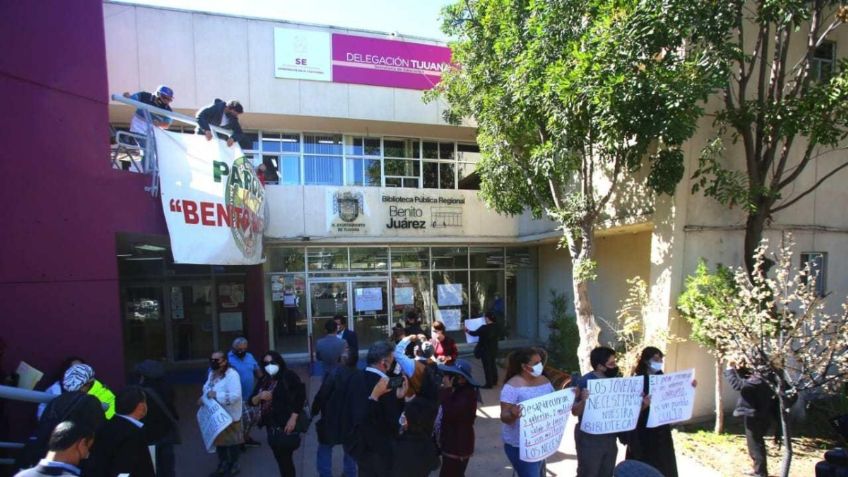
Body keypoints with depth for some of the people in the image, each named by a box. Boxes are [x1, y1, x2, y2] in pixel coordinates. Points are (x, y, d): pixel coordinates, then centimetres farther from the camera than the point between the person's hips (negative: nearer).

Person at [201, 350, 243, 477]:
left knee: (231, 441, 11)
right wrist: (204, 398, -5)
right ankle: (222, 466, 38)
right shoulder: (212, 373, 4)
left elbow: (235, 395, -31)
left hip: (230, 415, -8)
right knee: (219, 440, 20)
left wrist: (217, 395, -32)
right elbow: (207, 389, 16)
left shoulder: (232, 375, -24)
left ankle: (233, 466, 30)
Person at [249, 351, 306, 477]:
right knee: (280, 460, 15)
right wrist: (260, 396, -13)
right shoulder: (263, 380, 8)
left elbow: (301, 396, -15)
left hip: (286, 426, -6)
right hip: (271, 427, 6)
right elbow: (252, 401, 9)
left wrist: (293, 418, -19)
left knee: (286, 460, 1)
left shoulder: (289, 376, -9)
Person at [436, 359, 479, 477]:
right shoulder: (456, 391, 8)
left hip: (458, 445, -10)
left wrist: (447, 390, -25)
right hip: (451, 442, 10)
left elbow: (450, 413, -29)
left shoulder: (467, 394, -21)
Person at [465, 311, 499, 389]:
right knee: (492, 365, 20)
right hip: (493, 350, 8)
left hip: (485, 350, -8)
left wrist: (467, 331, 5)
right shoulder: (495, 327, -2)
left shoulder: (484, 328, -25)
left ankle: (489, 384, 8)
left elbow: (475, 333, -13)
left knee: (487, 367, 2)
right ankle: (494, 381, 31)